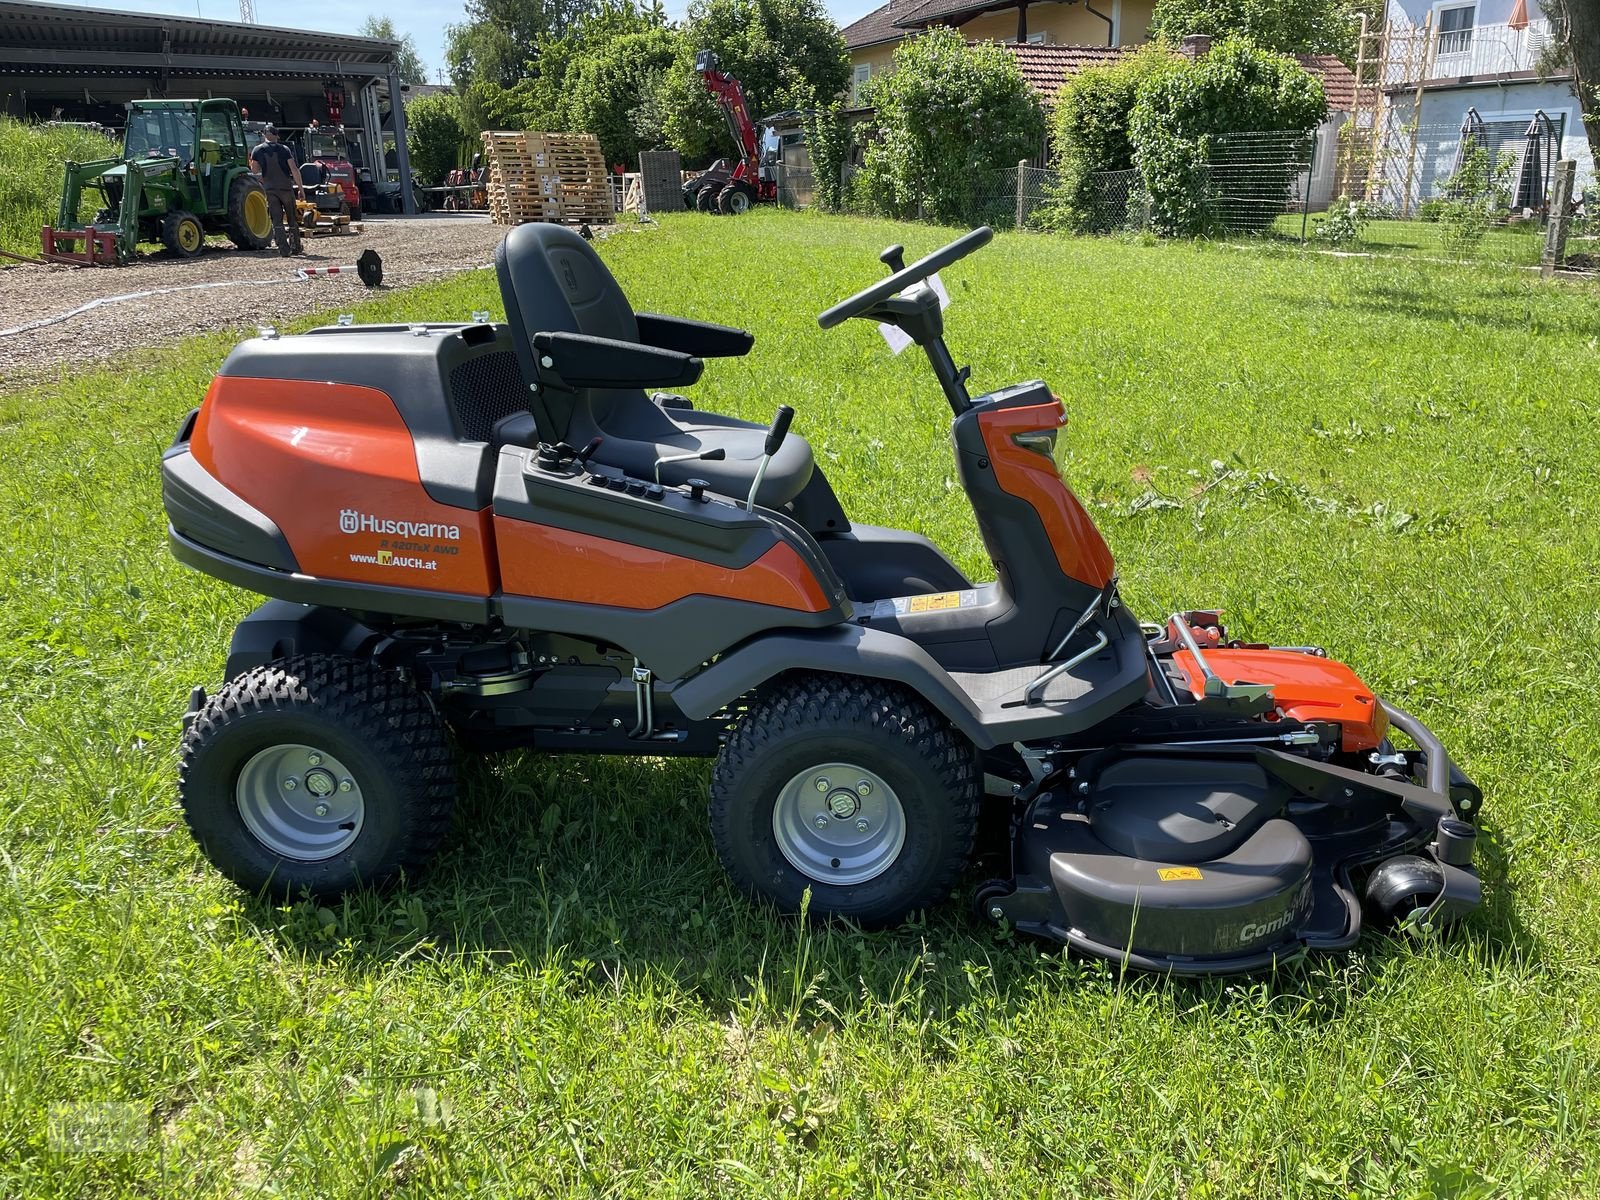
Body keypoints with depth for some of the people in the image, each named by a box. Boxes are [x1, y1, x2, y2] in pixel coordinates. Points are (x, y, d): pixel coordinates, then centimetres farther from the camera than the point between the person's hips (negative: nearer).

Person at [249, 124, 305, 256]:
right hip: (286, 187, -1)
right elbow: (294, 169, -9)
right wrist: (300, 187, -4)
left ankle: (284, 249, -10)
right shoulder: (284, 149, -3)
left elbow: (254, 170, 5)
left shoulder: (258, 150, 2)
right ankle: (295, 247, 18)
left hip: (270, 189, 1)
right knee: (292, 219, 13)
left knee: (277, 220, 0)